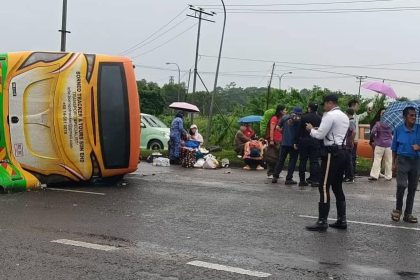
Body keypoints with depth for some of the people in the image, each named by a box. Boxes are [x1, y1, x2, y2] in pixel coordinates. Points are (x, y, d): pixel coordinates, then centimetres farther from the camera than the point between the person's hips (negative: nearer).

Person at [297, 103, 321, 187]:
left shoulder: (304, 117, -4)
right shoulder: (319, 118, -2)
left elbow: (300, 130, -4)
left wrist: (298, 141, 3)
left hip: (304, 141, 0)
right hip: (315, 142, 0)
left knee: (303, 161, 9)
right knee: (314, 161, 3)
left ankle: (302, 180, 11)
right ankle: (314, 180, -2)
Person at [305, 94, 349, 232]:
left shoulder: (330, 115, -11)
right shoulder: (345, 116, 18)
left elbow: (320, 135, -13)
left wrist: (311, 129, 5)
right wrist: (317, 129, 17)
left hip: (332, 152, -9)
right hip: (341, 152, 9)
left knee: (324, 187, -7)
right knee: (337, 187, 13)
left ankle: (322, 221, -8)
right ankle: (342, 220, 14)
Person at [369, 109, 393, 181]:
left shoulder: (378, 123, -7)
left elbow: (372, 132, -13)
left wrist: (375, 138, 4)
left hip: (379, 144, -2)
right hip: (389, 144, 2)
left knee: (377, 160, -2)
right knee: (388, 161, 7)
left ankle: (374, 175, -8)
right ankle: (388, 176, 11)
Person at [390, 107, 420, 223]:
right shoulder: (398, 130, 0)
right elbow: (394, 148, 8)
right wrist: (393, 163, 6)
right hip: (402, 160, -2)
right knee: (401, 185, -15)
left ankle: (408, 214, 17)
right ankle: (398, 209, 8)